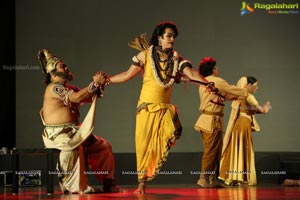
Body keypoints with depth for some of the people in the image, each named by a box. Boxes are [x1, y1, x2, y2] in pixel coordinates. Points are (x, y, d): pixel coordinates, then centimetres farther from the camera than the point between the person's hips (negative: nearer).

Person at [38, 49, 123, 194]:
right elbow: (76, 97, -23)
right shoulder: (54, 88, -11)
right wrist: (95, 83, -17)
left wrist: (99, 84, 0)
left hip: (73, 132, 10)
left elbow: (90, 97, 18)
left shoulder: (69, 88, 18)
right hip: (58, 133, -10)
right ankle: (74, 186, -33)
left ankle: (108, 184, 11)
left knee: (103, 147, 7)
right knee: (77, 146, -39)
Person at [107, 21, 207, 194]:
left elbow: (191, 73, -7)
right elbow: (127, 75, 4)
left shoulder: (176, 59, 5)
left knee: (172, 132, -22)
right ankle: (142, 183, 6)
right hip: (147, 106, -2)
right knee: (144, 144, -3)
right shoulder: (145, 55, -1)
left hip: (165, 107, 2)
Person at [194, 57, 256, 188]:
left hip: (206, 120, 9)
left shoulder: (203, 83, 19)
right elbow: (232, 90, 2)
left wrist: (238, 96, 29)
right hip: (212, 121, -9)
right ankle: (204, 178, -8)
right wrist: (246, 90, 18)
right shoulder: (217, 81, -9)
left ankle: (213, 179, 15)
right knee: (211, 151, -7)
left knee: (216, 151, 12)